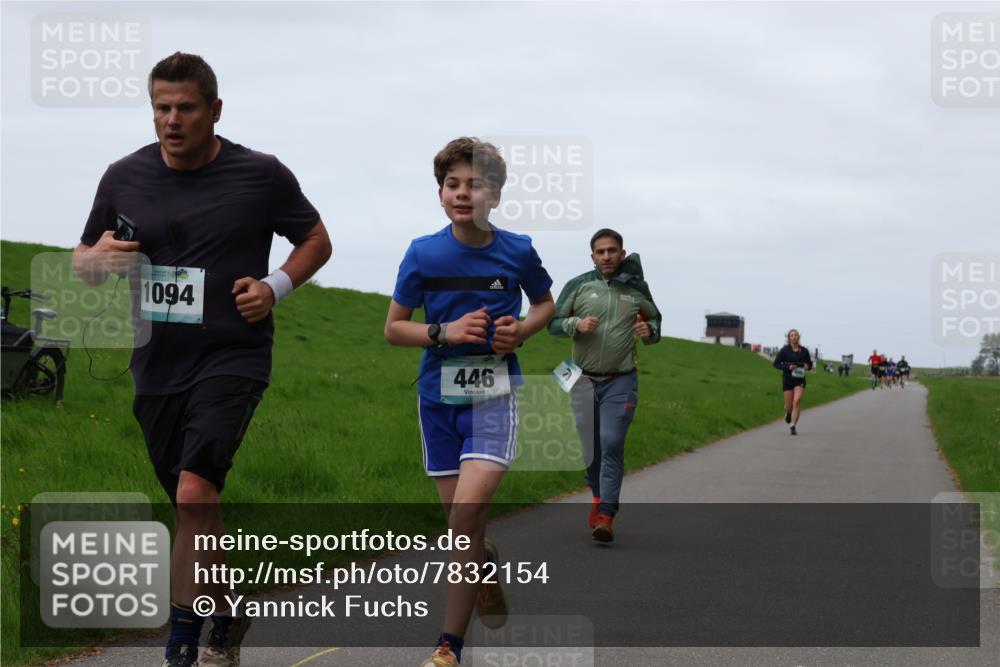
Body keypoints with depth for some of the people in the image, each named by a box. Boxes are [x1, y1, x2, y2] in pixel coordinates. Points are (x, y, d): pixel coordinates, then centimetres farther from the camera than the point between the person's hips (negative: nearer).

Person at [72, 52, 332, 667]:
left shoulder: (262, 175, -4)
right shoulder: (125, 177, 4)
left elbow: (316, 240, 9)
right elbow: (84, 261, 14)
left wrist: (276, 287, -8)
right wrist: (99, 259, -10)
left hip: (232, 358, -4)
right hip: (157, 364, 4)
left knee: (195, 493, -22)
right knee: (195, 510, 15)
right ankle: (228, 617, 37)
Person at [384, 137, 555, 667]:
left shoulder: (517, 252, -4)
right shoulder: (423, 254, -3)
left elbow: (545, 304, 15)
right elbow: (393, 328, 3)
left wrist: (520, 331, -6)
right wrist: (445, 333, -14)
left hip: (494, 394, -2)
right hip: (438, 397, 2)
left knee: (465, 515, -18)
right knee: (462, 522, 9)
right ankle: (487, 564, 45)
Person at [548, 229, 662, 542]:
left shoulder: (637, 288, 4)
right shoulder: (578, 286, 2)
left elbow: (656, 321, 18)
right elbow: (553, 323, 6)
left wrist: (650, 331, -6)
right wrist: (576, 324, -15)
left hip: (621, 381, -1)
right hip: (584, 379, 2)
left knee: (612, 444, -14)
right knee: (589, 448, 8)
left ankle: (606, 516, -17)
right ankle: (598, 496, 33)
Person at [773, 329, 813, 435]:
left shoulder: (804, 351, 4)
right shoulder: (784, 350, -2)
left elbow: (809, 363, 17)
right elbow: (776, 364, -1)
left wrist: (807, 366, -7)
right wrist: (787, 367, -16)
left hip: (800, 380, 0)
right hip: (787, 379, 0)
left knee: (797, 401, -18)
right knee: (789, 405, 5)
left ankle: (793, 426, -16)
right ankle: (788, 413, 43)